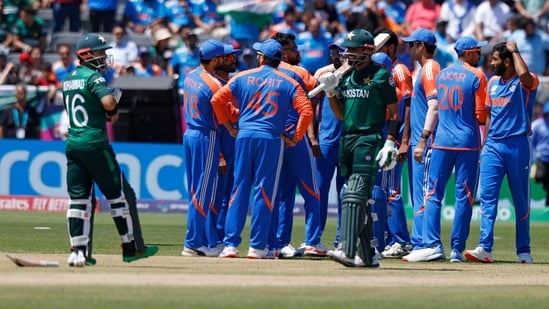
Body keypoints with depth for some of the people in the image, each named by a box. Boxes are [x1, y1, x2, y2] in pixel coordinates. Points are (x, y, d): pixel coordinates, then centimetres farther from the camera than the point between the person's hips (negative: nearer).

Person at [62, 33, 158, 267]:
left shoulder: (68, 81, 16)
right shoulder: (93, 77, -10)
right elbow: (109, 103, -24)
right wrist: (117, 91, -1)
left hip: (72, 144, 7)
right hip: (95, 144, -7)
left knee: (79, 198, 6)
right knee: (120, 194, 2)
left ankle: (78, 251, -1)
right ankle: (131, 248, 5)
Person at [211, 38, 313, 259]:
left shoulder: (243, 78, 7)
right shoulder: (287, 83, 3)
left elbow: (217, 99, 2)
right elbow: (306, 111, -7)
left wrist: (229, 126, 11)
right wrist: (295, 138, 0)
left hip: (244, 136, 2)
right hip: (272, 139, -2)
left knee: (239, 190, 6)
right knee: (264, 192, 2)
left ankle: (230, 244, 1)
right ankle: (257, 247, 2)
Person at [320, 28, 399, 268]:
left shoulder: (380, 75, -4)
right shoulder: (346, 77, 16)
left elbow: (393, 113, -4)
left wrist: (390, 143, -13)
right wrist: (331, 92, 4)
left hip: (369, 140, -8)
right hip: (346, 140, 8)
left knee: (355, 194, -18)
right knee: (358, 199, 9)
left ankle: (348, 250, -26)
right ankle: (366, 255, 13)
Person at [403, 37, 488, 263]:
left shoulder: (441, 75, 10)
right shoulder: (476, 76, -4)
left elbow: (434, 110, 14)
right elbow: (481, 115, -6)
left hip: (442, 141, 3)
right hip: (468, 142, -3)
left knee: (434, 193, 2)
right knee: (464, 196, 1)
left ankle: (432, 244, -12)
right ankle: (457, 249, -1)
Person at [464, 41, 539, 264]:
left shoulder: (525, 83, -5)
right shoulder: (493, 83, 14)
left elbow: (524, 74, -31)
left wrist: (514, 50, -15)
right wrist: (484, 144, 13)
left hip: (517, 146, -5)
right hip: (494, 146, 5)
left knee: (521, 201, 3)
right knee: (487, 196, -6)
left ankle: (524, 251, 11)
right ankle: (485, 249, -12)